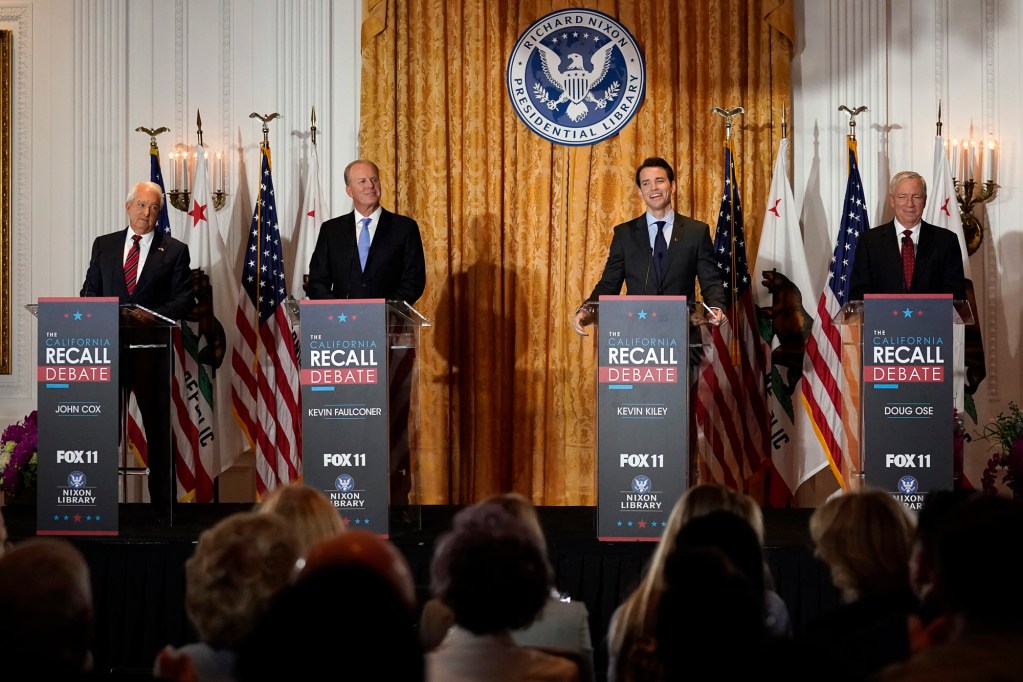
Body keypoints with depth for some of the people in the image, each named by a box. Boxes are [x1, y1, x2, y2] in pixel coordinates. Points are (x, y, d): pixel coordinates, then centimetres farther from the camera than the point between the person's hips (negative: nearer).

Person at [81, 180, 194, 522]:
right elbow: (89, 292, 13)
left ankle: (163, 505, 8)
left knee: (159, 429, 2)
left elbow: (184, 300, -2)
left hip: (151, 347, -2)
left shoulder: (174, 251, 5)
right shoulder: (104, 245, 13)